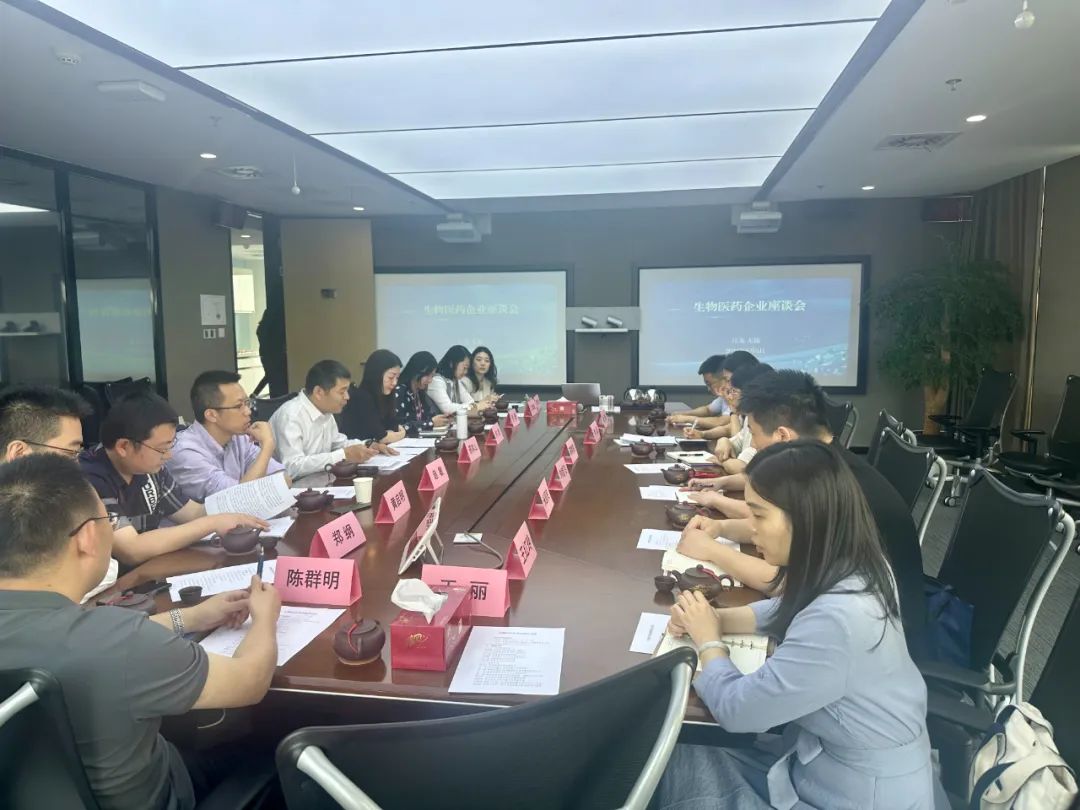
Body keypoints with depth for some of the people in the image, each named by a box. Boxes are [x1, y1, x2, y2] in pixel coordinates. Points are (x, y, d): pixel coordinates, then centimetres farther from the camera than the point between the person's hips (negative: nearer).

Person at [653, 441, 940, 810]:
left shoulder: (837, 620, -35)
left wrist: (708, 639, -5)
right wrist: (715, 618, -3)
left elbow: (735, 708, -24)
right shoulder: (846, 571, -7)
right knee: (679, 759, 8)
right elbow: (785, 610, 14)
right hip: (820, 757, 8)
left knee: (680, 766, 0)